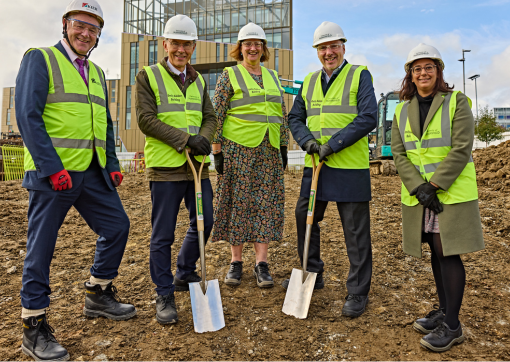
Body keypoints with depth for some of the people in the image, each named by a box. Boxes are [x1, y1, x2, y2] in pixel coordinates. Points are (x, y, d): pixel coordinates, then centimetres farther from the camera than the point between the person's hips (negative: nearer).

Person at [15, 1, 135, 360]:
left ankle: (98, 295, 29)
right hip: (52, 175, -7)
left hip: (93, 173, 7)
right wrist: (53, 169, -19)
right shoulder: (40, 59, -1)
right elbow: (28, 116, -11)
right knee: (41, 248, 1)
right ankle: (35, 328, 16)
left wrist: (113, 165, 9)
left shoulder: (97, 73, 19)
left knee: (117, 226, 9)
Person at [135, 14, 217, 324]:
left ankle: (184, 275, 33)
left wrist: (204, 139, -11)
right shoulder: (148, 76, 0)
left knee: (204, 224, 12)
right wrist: (185, 139, -18)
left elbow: (210, 118, 11)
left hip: (198, 165, 6)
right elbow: (146, 120, -10)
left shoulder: (199, 81, 16)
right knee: (163, 235, 0)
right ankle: (165, 296, 15)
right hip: (165, 167, -5)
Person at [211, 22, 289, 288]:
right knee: (239, 202, 0)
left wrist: (284, 148, 12)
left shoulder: (272, 77, 16)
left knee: (267, 203, 1)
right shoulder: (229, 75, 2)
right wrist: (217, 150, -9)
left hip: (269, 149, 4)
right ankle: (236, 261, 13)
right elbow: (216, 115, -3)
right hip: (238, 148, -4)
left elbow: (283, 115, 17)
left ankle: (261, 263, 8)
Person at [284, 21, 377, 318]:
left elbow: (368, 118, -11)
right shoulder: (309, 81, 15)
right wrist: (307, 140, -6)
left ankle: (358, 293, 15)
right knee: (305, 218, 14)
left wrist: (334, 144, -17)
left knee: (356, 232, 1)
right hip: (315, 167, 6)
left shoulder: (360, 75, -1)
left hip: (350, 168, -6)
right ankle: (312, 274, 35)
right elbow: (295, 118, 15)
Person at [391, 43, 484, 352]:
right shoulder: (402, 110, 10)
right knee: (437, 253, 13)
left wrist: (434, 185, -16)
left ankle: (452, 326, 9)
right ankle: (444, 311, 28)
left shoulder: (456, 101, -2)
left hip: (451, 193, -4)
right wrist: (418, 188, -11)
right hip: (418, 195, 4)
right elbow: (399, 154, 3)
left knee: (448, 253, -3)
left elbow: (461, 150, -11)